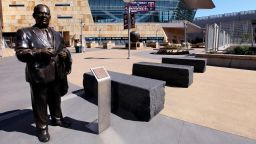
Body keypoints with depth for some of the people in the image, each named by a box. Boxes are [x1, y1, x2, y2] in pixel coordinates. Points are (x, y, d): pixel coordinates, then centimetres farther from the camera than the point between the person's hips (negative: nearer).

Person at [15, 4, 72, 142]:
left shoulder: (56, 33, 15)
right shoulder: (25, 32, 0)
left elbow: (64, 48, 20)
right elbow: (20, 53, -9)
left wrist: (65, 54, -4)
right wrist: (40, 52, -23)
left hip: (57, 74, 5)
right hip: (39, 75, -4)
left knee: (56, 99, 19)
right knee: (40, 102, 5)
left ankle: (57, 118, 38)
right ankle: (42, 128, 23)